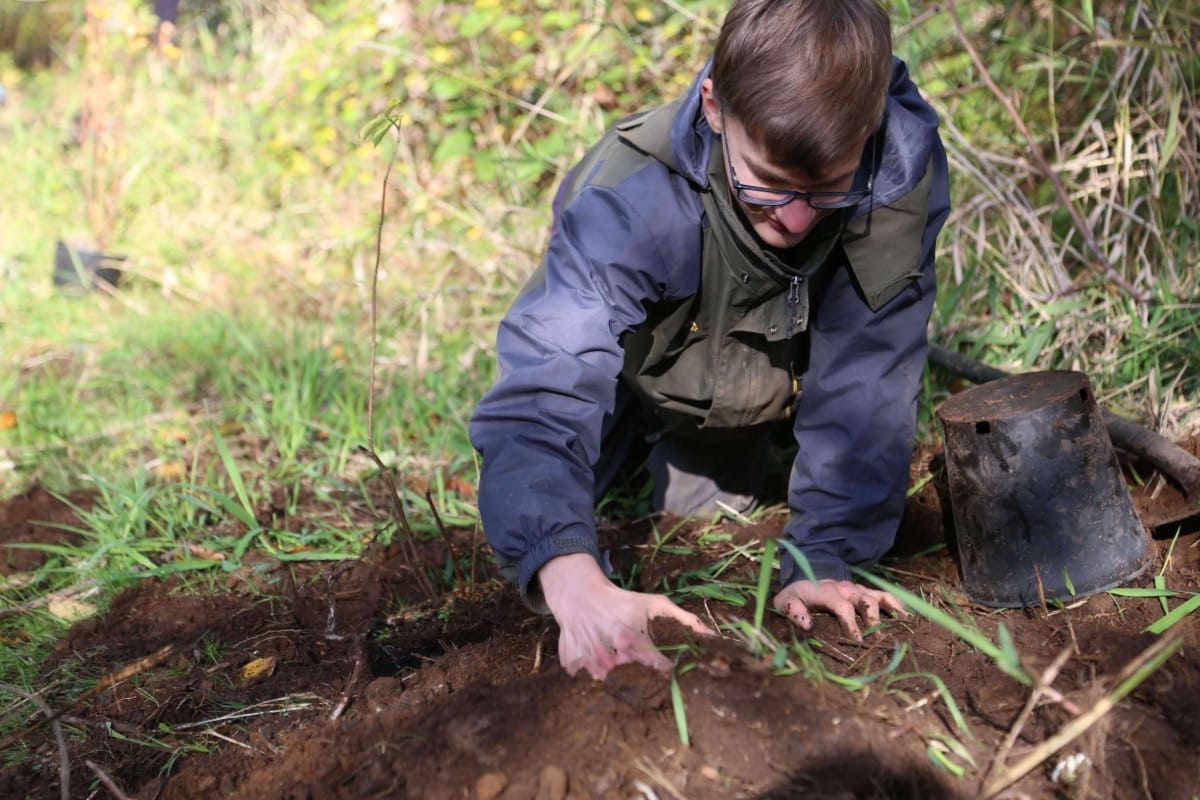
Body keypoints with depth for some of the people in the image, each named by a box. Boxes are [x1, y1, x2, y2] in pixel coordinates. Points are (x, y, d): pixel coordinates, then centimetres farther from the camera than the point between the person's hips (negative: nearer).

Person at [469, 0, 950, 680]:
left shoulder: (904, 166, -39)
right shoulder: (629, 199, -46)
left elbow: (866, 382, -31)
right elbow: (539, 398, -55)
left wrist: (824, 558, -38)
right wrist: (577, 584, -72)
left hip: (747, 391, 2)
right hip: (628, 363, -1)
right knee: (530, 532, 4)